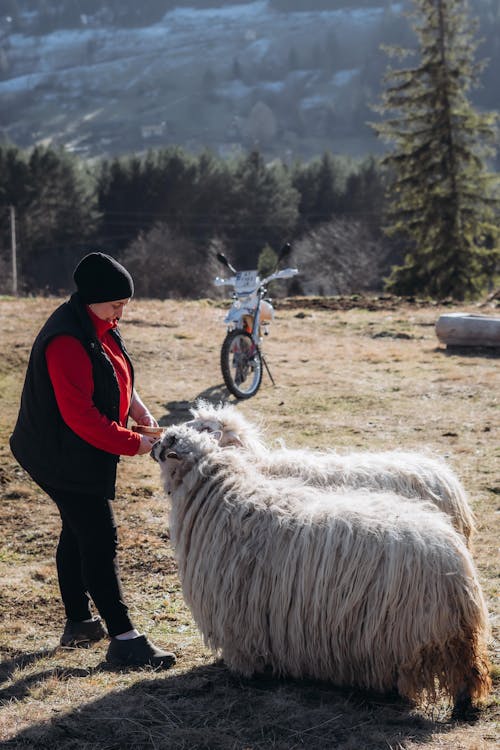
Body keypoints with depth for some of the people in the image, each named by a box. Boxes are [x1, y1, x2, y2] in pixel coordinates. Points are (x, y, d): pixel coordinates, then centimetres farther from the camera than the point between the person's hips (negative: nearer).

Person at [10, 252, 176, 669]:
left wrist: (138, 409, 2)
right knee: (100, 539, -10)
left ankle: (79, 621, 32)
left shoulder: (101, 329, 6)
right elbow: (80, 415, -29)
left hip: (83, 455, 11)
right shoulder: (67, 341, -27)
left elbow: (117, 378, 20)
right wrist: (132, 444, -23)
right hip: (64, 458, -11)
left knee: (79, 532, 18)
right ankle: (123, 639, -7)